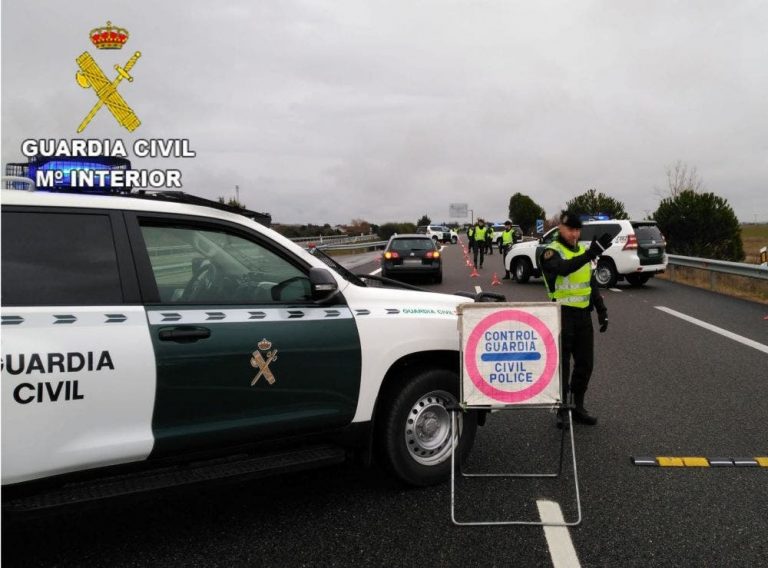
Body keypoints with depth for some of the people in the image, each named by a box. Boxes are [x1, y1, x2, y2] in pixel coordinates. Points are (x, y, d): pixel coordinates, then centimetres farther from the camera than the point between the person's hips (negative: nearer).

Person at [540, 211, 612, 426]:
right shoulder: (552, 252, -10)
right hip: (562, 314, -7)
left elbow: (591, 283, 21)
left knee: (585, 363, 11)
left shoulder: (583, 251, 14)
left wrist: (601, 308, 13)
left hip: (584, 314, 7)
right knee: (561, 363, -1)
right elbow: (564, 268, -34)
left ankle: (577, 406, 24)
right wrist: (591, 253, -45)